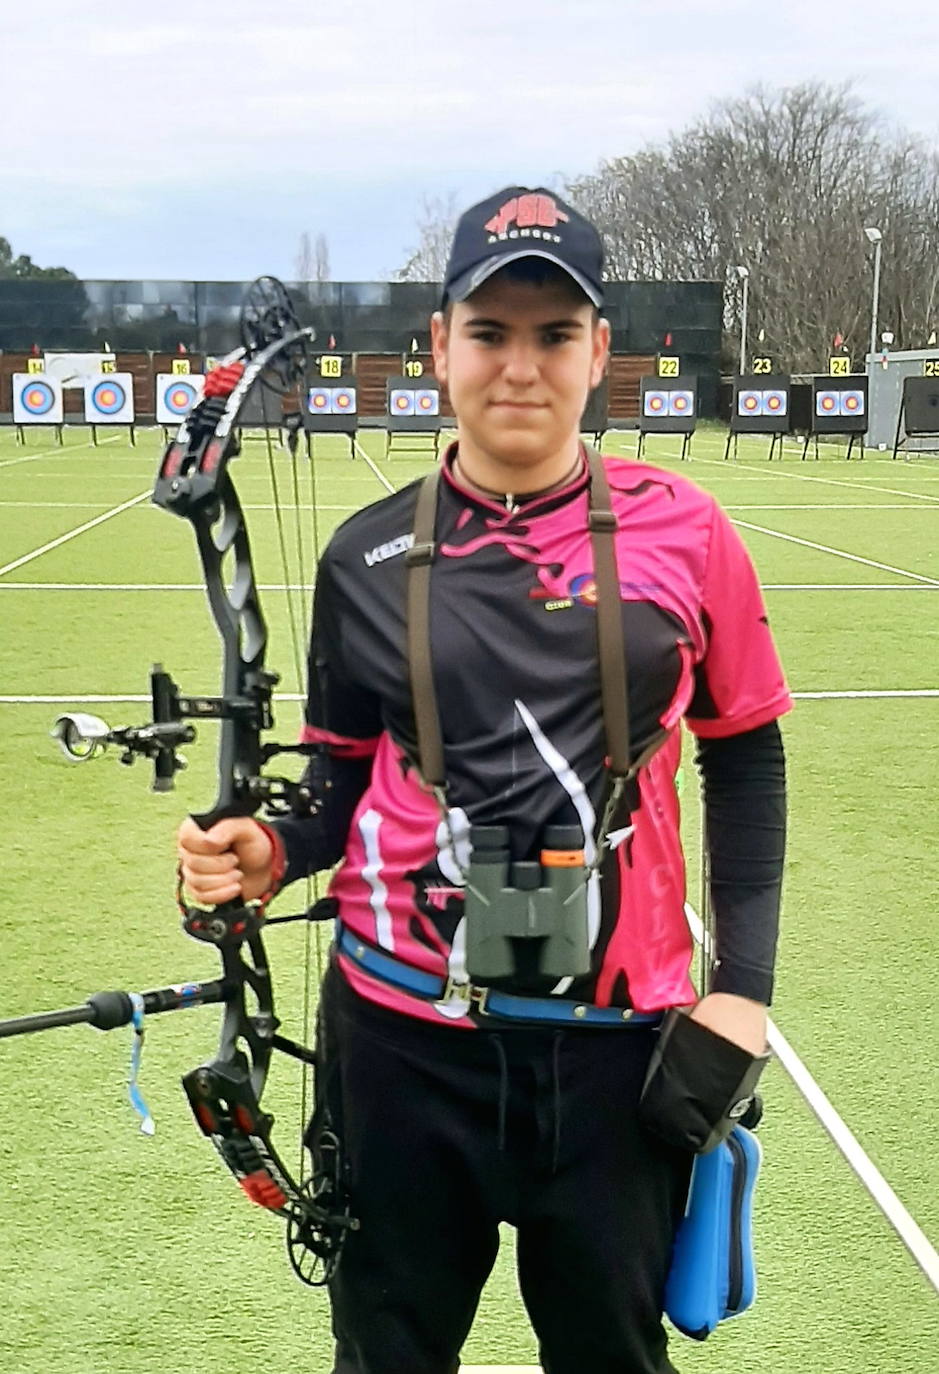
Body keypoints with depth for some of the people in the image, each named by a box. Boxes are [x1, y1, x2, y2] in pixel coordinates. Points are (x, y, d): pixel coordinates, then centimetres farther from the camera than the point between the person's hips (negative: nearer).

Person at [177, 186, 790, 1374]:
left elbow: (745, 757, 4)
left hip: (620, 1036, -1)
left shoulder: (682, 532, -4)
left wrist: (743, 981, -1)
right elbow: (344, 778, 7)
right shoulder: (370, 556, -1)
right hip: (404, 1032, 1)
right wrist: (272, 852, -13)